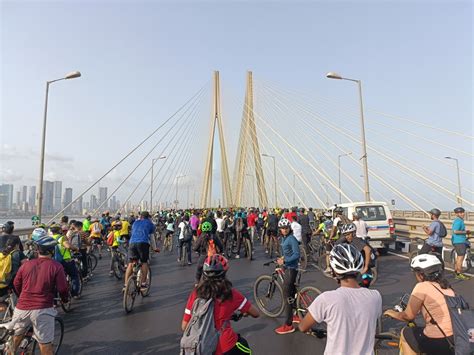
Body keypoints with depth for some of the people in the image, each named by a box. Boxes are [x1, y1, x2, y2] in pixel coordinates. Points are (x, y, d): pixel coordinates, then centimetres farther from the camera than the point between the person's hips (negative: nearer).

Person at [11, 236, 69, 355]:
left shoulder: (26, 264, 5)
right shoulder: (56, 266, -8)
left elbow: (16, 285, 16)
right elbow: (62, 289, -7)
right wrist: (65, 299, 14)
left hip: (22, 308, 4)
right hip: (42, 310, -4)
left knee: (16, 336, 29)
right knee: (45, 345, 6)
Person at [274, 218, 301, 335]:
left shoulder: (292, 239, -17)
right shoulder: (284, 238, 10)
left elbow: (297, 254, -24)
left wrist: (284, 261, -27)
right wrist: (282, 258, 7)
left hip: (291, 268, -9)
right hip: (287, 267, 9)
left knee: (287, 295, -8)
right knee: (292, 292, 20)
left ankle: (288, 325, -1)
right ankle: (297, 315, 36)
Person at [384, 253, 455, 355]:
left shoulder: (422, 286, -10)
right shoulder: (447, 287, 10)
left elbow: (408, 316, -4)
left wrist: (393, 314, 15)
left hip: (438, 342, -7)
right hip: (459, 341, 7)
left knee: (405, 333, 17)